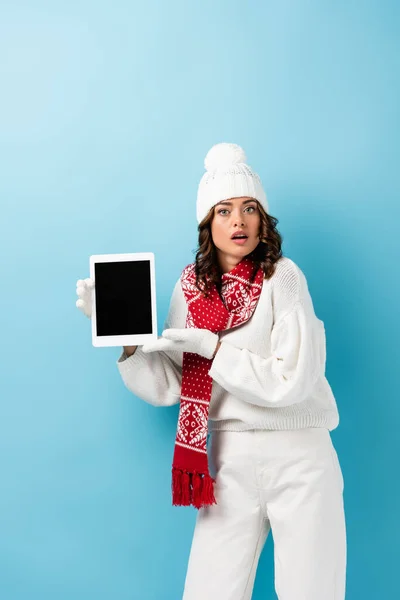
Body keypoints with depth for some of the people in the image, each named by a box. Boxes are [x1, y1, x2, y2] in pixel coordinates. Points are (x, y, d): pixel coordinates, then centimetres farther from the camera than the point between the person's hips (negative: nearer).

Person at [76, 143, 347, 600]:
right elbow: (165, 387, 1)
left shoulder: (283, 278, -9)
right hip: (230, 461, 3)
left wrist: (210, 345, -17)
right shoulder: (191, 287, 2)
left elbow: (292, 382, -15)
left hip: (299, 456, -3)